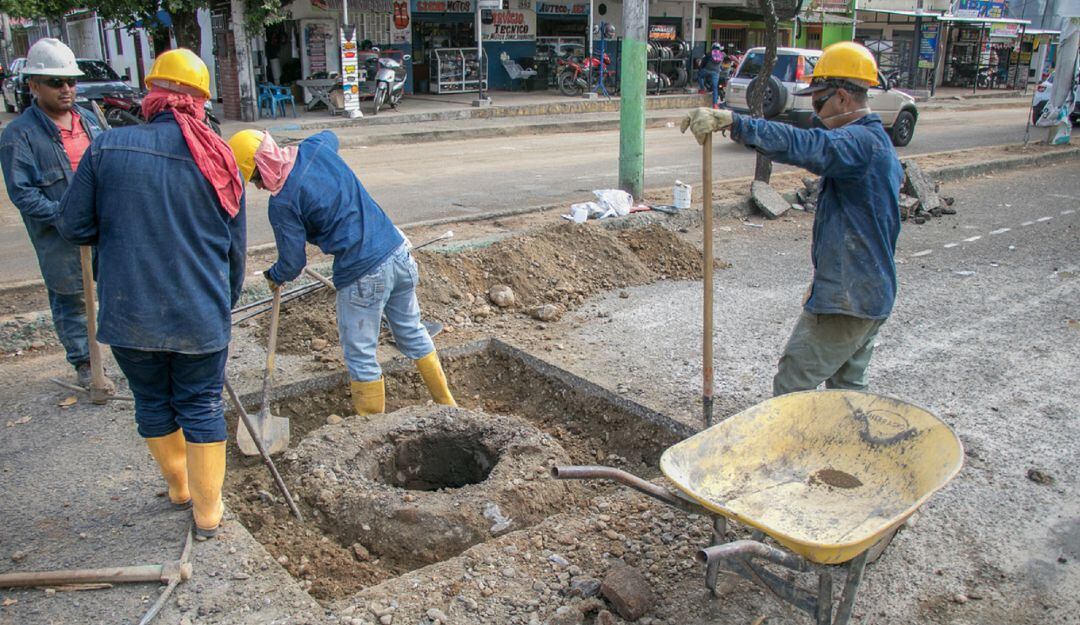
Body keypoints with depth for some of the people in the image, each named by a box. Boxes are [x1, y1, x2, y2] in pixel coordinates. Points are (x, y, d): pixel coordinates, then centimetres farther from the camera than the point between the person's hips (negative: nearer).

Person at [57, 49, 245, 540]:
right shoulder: (217, 159, -2)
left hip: (129, 314, 0)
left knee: (153, 403, 20)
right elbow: (234, 247, 4)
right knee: (201, 408, 13)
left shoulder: (107, 148, -7)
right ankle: (207, 511, 23)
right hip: (201, 316, 0)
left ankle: (180, 489, 38)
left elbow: (73, 226, -2)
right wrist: (227, 301, 20)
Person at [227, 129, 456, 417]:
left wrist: (274, 277, 18)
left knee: (360, 357, 9)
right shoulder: (315, 146, 4)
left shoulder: (282, 203, -14)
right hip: (399, 252, 8)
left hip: (364, 274, -8)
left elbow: (293, 262, -3)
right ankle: (448, 406, 33)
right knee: (412, 332, 22)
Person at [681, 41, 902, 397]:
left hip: (844, 299, -11)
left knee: (792, 385, -3)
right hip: (874, 296, 11)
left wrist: (732, 122, -46)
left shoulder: (860, 142, -19)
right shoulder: (878, 142, 15)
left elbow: (803, 145, -38)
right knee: (849, 385, 19)